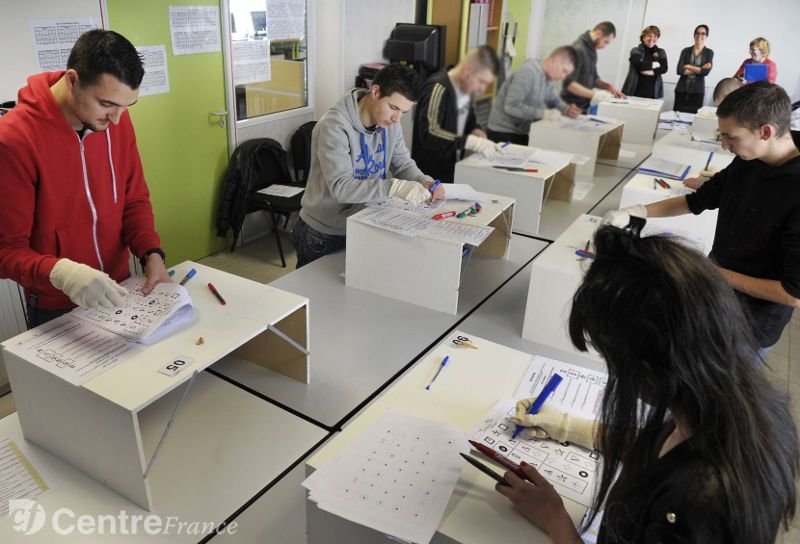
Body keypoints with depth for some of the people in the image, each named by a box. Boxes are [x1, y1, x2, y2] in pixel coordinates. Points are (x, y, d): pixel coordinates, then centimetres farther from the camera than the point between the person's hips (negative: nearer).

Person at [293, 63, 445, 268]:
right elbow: (340, 187, -33)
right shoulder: (334, 126, -26)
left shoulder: (390, 123, -4)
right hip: (323, 235, -6)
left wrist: (425, 182, -18)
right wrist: (395, 187, -43)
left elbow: (404, 165, 4)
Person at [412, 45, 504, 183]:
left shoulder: (468, 88, 4)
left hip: (454, 171, 8)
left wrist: (476, 131, -4)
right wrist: (473, 142, -37)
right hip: (431, 175, -8)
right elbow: (429, 134, -32)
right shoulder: (438, 89, -21)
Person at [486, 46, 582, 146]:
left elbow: (554, 100, 20)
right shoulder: (528, 72, -22)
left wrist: (567, 109, -3)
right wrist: (544, 113, -29)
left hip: (521, 133, 9)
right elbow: (511, 106, -30)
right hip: (503, 133, -9)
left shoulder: (547, 76, 8)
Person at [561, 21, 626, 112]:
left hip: (585, 105, 8)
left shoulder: (592, 50, 11)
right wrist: (594, 94, -30)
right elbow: (569, 83, -24)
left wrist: (608, 86, 1)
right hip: (573, 107, -8)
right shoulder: (578, 49, -17)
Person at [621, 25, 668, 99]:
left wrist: (651, 72, -13)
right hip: (636, 90, -2)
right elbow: (639, 65, -12)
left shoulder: (661, 53, 14)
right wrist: (654, 64, -2)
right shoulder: (636, 51, 5)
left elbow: (664, 69, 1)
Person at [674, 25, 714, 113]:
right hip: (682, 89, 1)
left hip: (697, 91, -1)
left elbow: (706, 71, -11)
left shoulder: (709, 53, 4)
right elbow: (679, 70, -7)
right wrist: (699, 69, -7)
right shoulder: (686, 51, 6)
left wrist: (688, 66, -8)